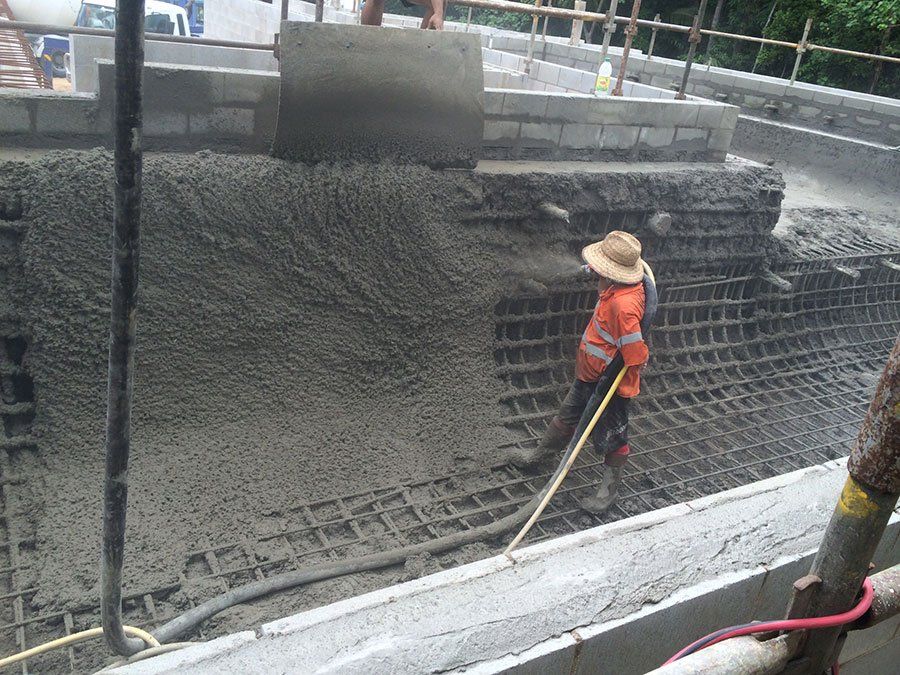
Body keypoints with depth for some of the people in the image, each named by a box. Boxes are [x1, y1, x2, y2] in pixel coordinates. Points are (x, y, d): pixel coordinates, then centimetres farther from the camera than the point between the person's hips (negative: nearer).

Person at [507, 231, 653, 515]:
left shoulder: (623, 305, -35)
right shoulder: (624, 288, -6)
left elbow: (636, 355, -31)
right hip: (589, 375, 10)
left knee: (610, 435, 10)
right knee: (568, 414, 27)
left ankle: (610, 488, 31)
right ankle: (541, 453, 48)